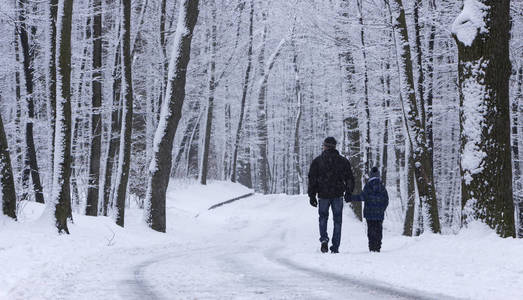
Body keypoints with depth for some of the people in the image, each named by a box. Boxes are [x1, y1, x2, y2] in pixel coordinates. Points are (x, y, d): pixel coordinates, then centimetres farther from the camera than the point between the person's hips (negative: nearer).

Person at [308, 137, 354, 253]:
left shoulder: (317, 161, -1)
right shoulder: (343, 161, 4)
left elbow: (312, 179, -3)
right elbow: (350, 179, 8)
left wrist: (312, 196, 1)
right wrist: (348, 193, 18)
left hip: (323, 195, 0)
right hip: (338, 195, 1)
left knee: (323, 217, 17)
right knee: (337, 220, 8)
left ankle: (324, 239, -7)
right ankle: (335, 247, 5)